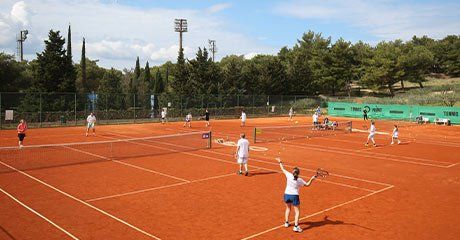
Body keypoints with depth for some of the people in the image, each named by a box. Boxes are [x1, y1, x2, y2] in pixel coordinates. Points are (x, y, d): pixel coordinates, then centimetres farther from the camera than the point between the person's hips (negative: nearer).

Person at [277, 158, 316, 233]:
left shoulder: (289, 175, -8)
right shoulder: (300, 180, -8)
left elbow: (283, 169, 6)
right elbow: (307, 184, 5)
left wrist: (280, 162, 18)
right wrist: (311, 179, 9)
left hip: (287, 195, 3)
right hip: (294, 196, -3)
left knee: (288, 208, 26)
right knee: (297, 211, 6)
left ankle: (286, 222, 32)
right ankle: (296, 226, -6)